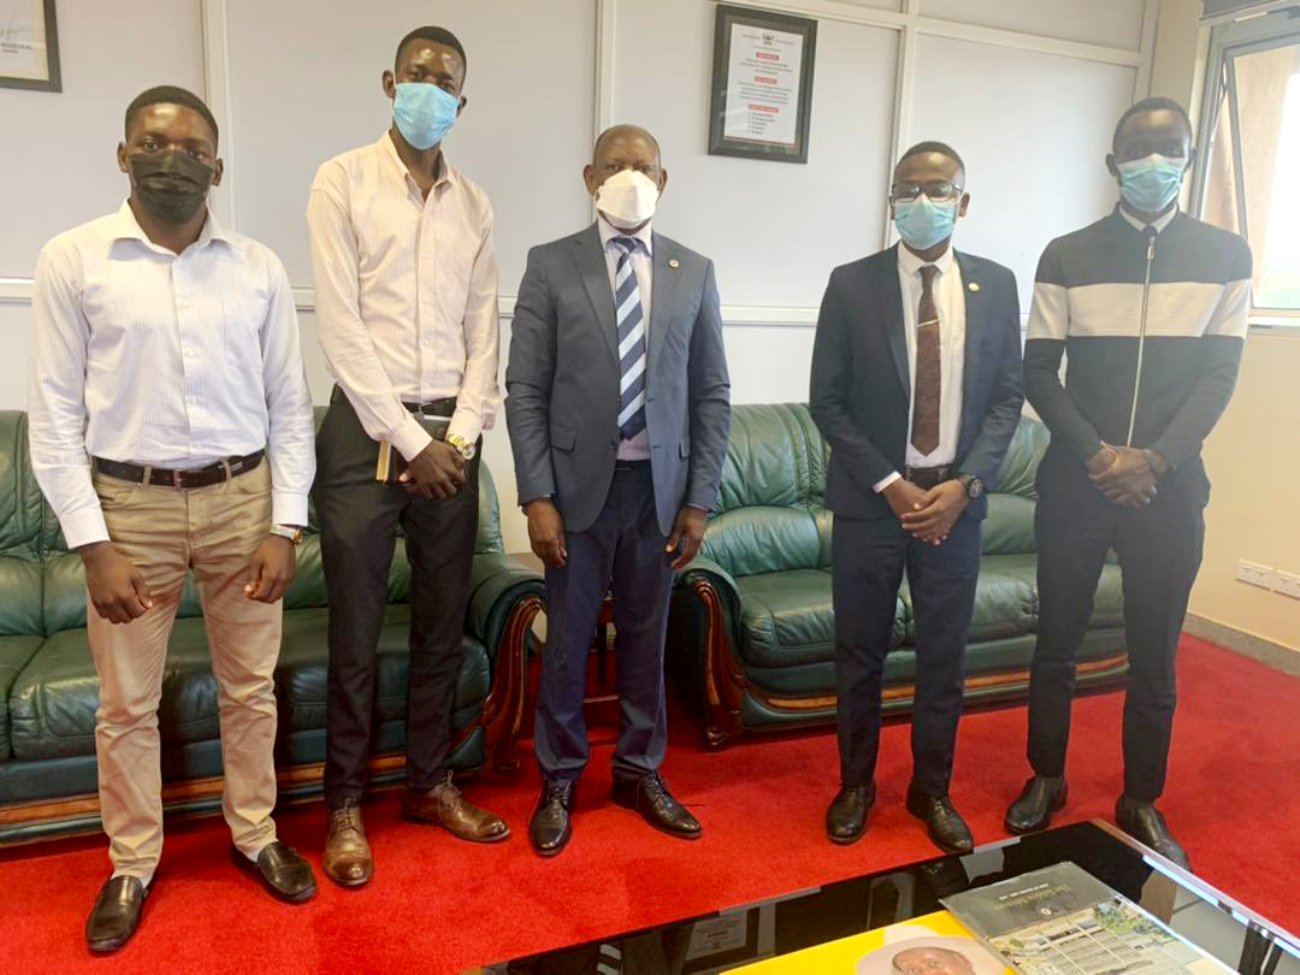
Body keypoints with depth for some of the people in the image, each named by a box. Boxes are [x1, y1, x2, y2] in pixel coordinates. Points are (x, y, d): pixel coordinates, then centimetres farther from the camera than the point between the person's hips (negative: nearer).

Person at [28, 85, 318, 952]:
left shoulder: (260, 268, 2)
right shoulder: (72, 261, -3)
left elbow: (290, 409, 3)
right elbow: (56, 416, -3)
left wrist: (285, 528, -4)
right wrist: (94, 546, -9)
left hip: (243, 498, 1)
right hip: (130, 505, -1)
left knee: (252, 688, 13)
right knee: (127, 704, 11)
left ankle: (256, 834, 34)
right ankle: (133, 863, 32)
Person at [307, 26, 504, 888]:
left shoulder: (475, 204, 12)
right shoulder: (343, 181, -1)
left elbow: (484, 330, 8)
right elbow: (342, 327, -8)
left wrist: (460, 436, -5)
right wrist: (409, 441, -12)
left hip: (451, 436, 4)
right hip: (368, 430, -4)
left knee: (444, 623, 11)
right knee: (356, 632, 3)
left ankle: (431, 782, 27)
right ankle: (346, 803, 19)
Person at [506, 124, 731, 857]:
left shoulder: (695, 272, 6)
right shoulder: (551, 266, 0)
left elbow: (712, 395, 5)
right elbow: (525, 391, -3)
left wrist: (699, 499, -1)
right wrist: (537, 497, -10)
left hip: (660, 486, 2)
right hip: (580, 485, -2)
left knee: (647, 638, 14)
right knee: (567, 640, 9)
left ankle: (640, 770, 33)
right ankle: (560, 780, 28)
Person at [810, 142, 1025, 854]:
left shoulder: (996, 285, 3)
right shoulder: (852, 285, -4)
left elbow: (1007, 398, 4)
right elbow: (826, 401, -5)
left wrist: (965, 484, -10)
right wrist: (891, 486, -11)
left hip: (956, 501, 2)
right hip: (869, 499, -2)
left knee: (944, 656, 12)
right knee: (860, 654, 10)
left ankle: (931, 790, 32)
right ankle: (855, 785, 30)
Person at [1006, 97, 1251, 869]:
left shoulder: (1226, 256, 4)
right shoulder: (1067, 257, 2)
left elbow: (1219, 375, -1)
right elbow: (1039, 373, -1)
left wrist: (1154, 460, -14)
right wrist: (1097, 455, -14)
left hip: (1171, 486, 1)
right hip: (1074, 482, 0)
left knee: (1156, 656, 9)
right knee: (1057, 643, 10)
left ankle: (1141, 801, 27)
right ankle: (1046, 779, 29)